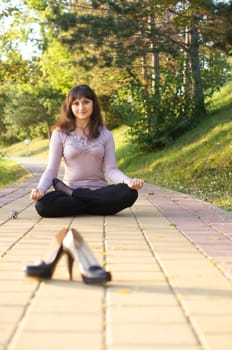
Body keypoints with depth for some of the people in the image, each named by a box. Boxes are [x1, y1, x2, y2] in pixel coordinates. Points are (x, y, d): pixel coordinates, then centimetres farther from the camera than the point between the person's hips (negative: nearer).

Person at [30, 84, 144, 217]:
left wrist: (128, 181, -26)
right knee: (44, 204, -35)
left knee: (129, 193, -31)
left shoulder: (105, 134, 5)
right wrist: (40, 189, -24)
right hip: (70, 189, -2)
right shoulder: (60, 133, 3)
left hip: (99, 192, 2)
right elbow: (51, 170, -2)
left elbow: (111, 169, -3)